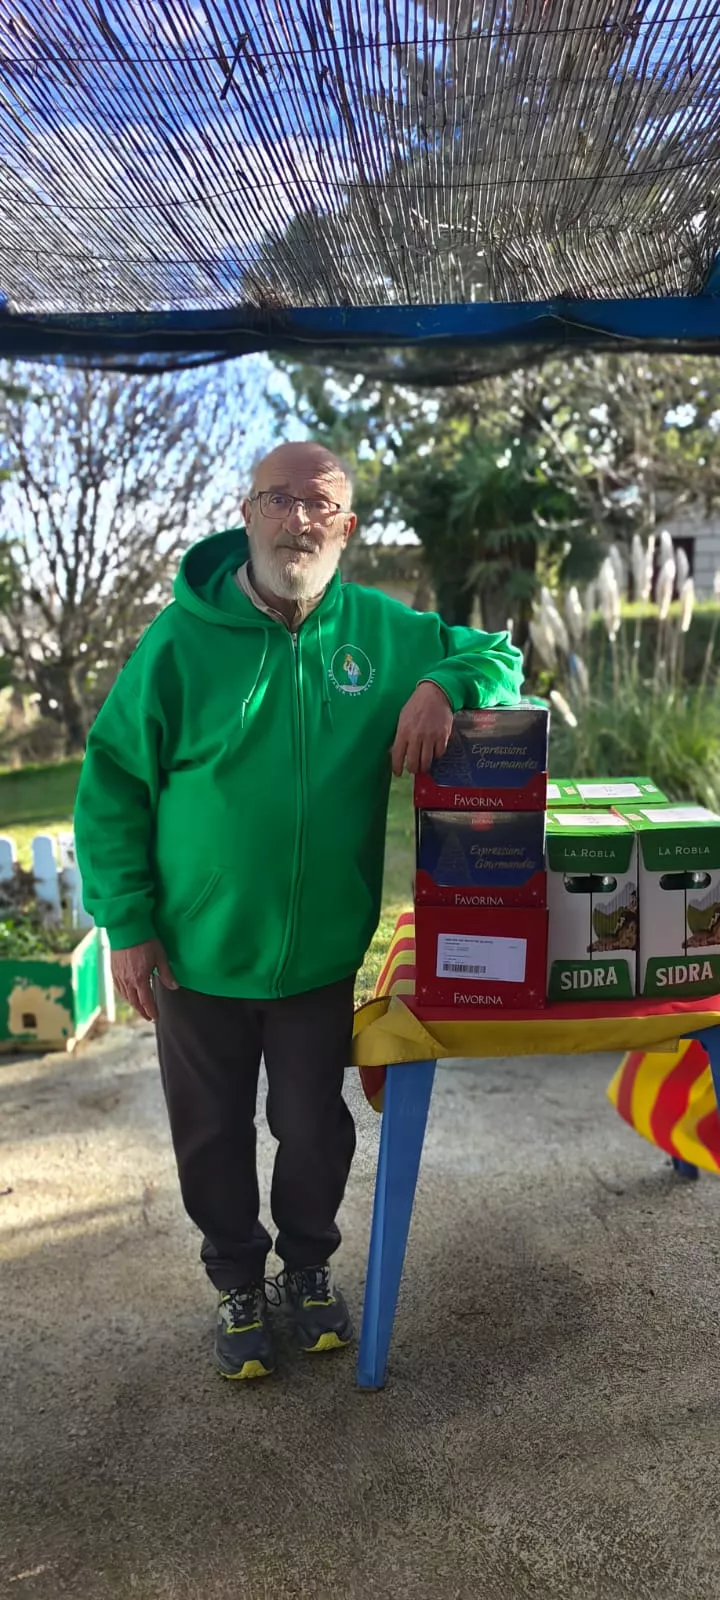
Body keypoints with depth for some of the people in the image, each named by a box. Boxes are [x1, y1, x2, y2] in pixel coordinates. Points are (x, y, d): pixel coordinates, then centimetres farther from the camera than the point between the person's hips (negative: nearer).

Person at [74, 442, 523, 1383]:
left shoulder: (381, 631, -4)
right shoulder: (183, 637, -10)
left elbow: (499, 657, 6)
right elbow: (114, 782, -6)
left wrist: (440, 685, -17)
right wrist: (127, 922, -10)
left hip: (322, 954, 1)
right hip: (199, 955, -1)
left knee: (316, 1127, 18)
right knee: (213, 1136, 16)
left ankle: (310, 1266, 46)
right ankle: (240, 1284, 42)